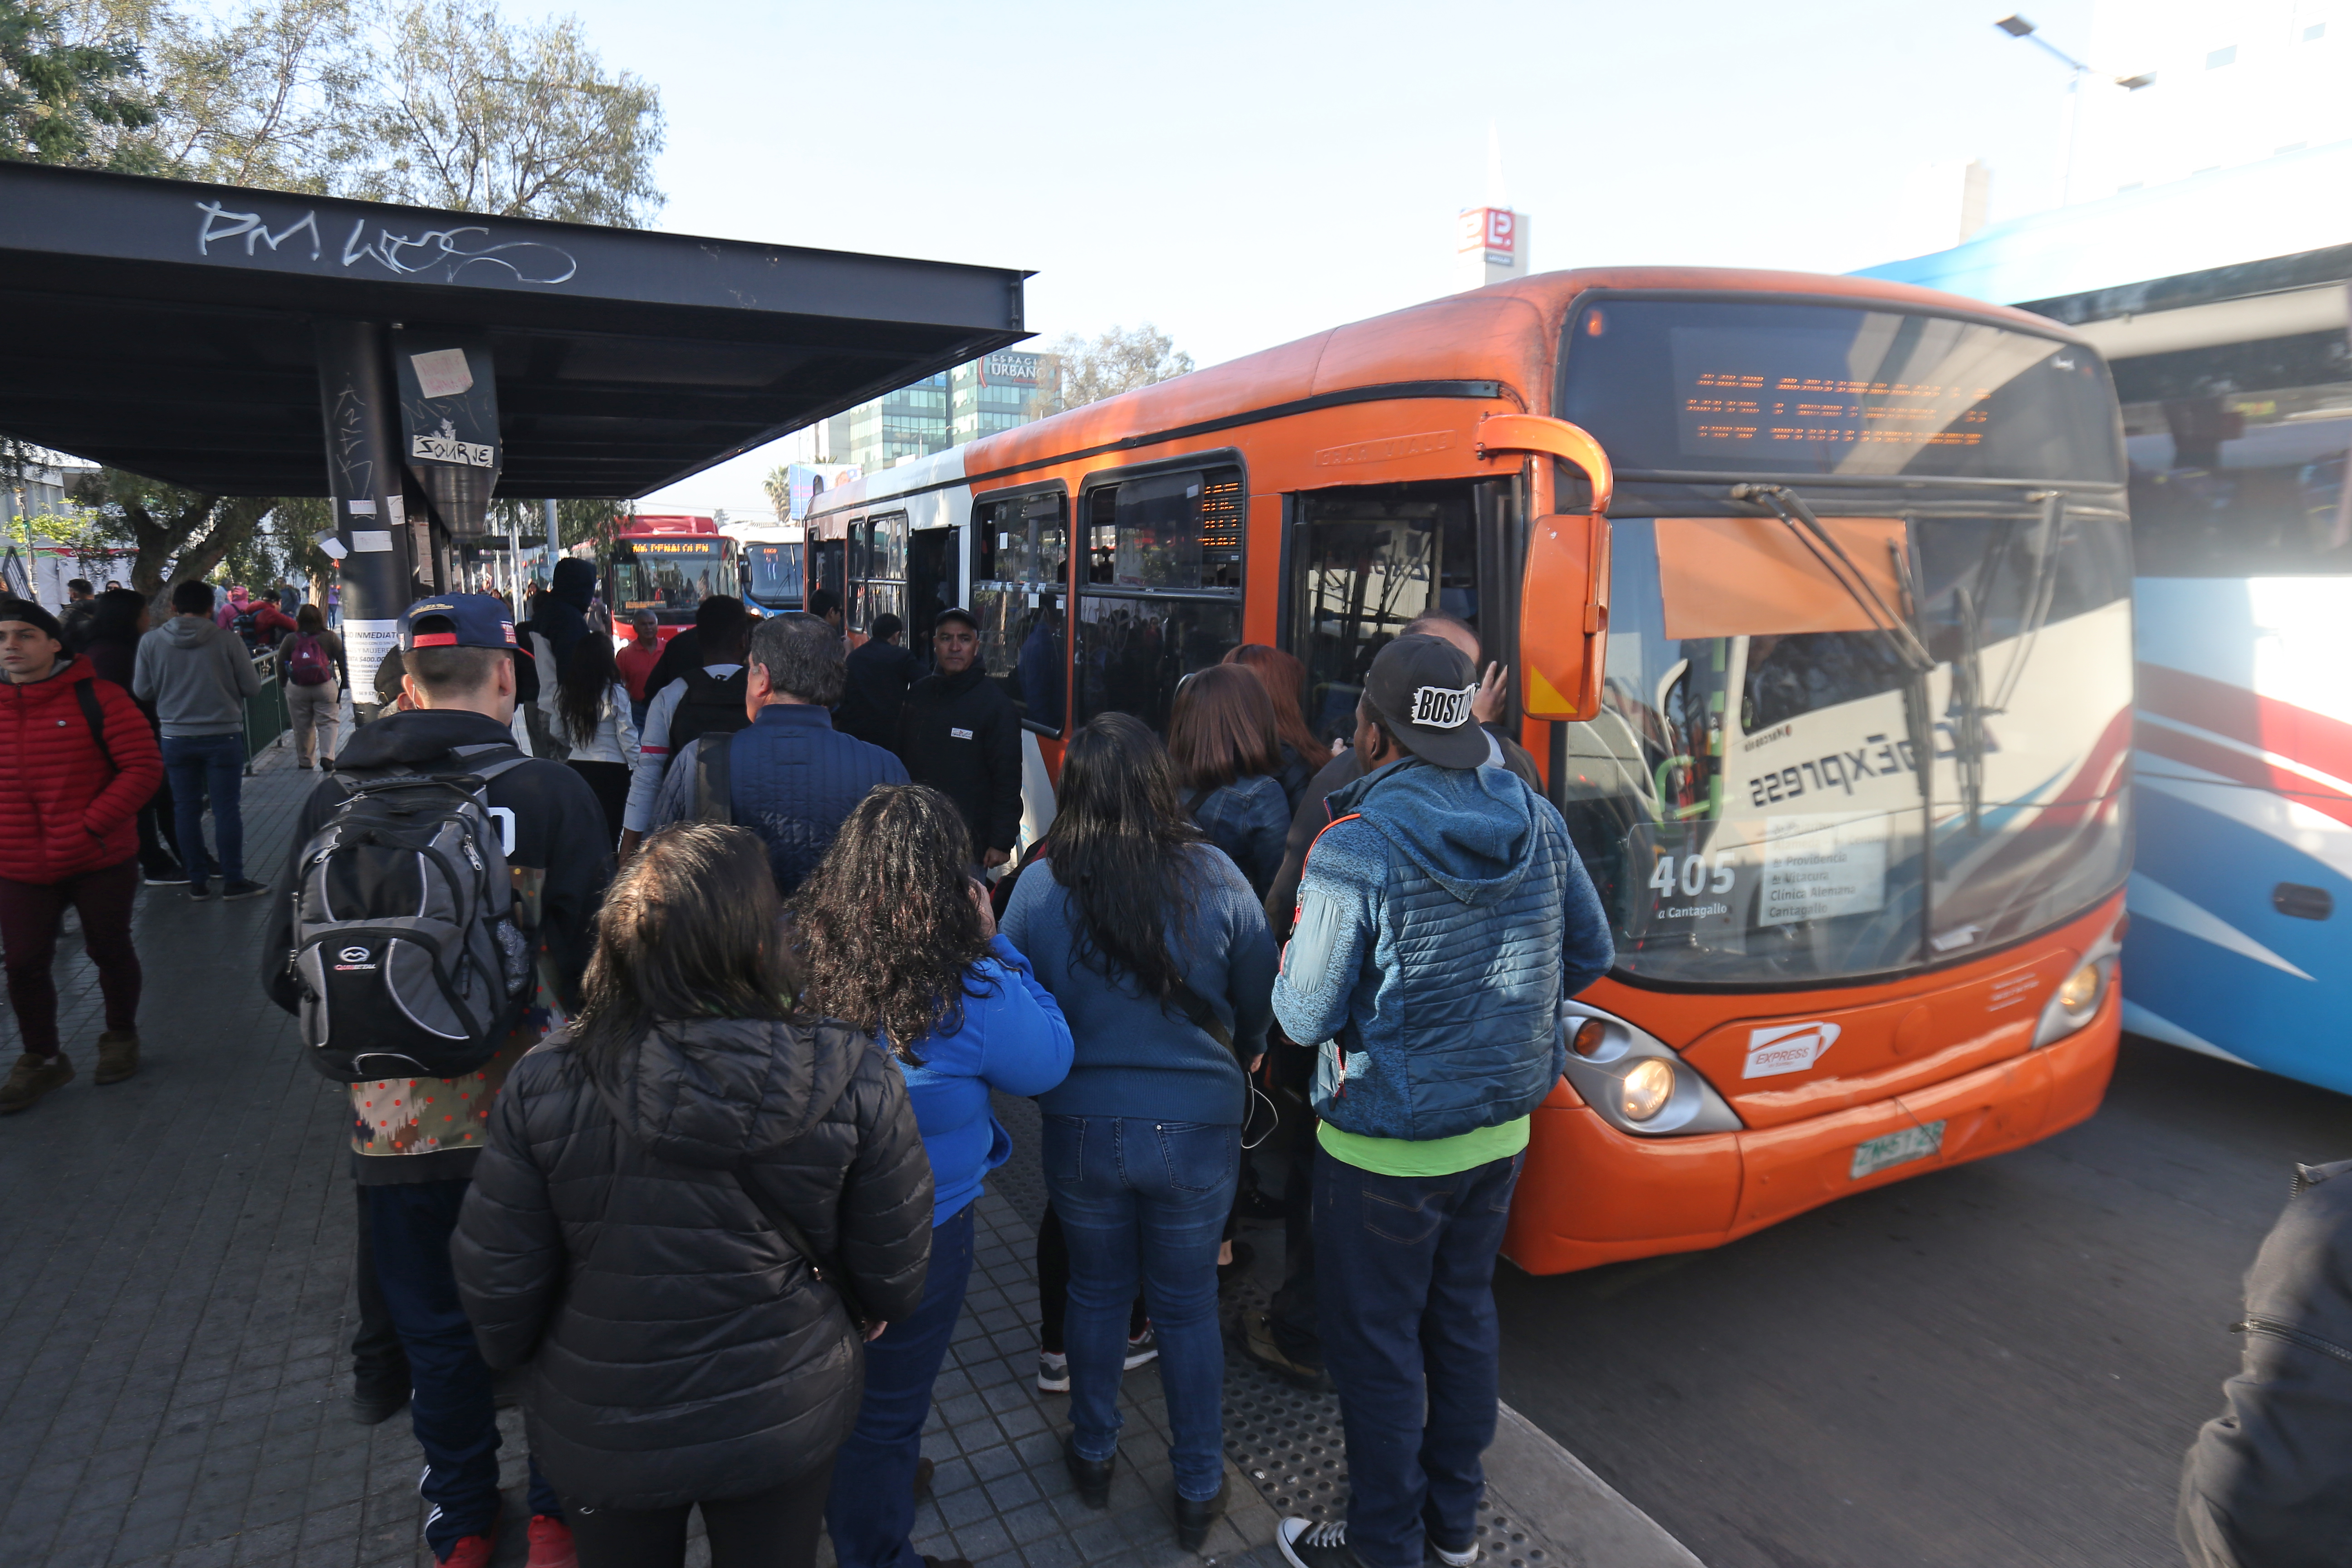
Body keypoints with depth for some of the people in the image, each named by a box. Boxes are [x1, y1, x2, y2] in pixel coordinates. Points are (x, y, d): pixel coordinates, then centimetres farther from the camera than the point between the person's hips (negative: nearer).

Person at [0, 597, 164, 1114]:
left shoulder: (97, 698, -11)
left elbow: (144, 767, -14)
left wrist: (94, 825, -20)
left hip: (101, 862, -4)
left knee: (109, 951, 13)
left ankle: (121, 1038, 35)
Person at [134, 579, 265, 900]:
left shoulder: (151, 642, -3)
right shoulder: (227, 642, -11)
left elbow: (142, 691, 3)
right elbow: (253, 688, -5)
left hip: (176, 738, 3)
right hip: (222, 737, -2)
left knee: (186, 810, 11)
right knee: (227, 809, 3)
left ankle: (196, 882, 16)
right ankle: (233, 880, 7)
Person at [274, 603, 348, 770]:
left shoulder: (290, 639, 1)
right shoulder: (330, 638, -3)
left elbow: (280, 664, 6)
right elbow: (343, 662, 0)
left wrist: (282, 685, 17)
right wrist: (344, 684, 11)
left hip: (297, 689, 1)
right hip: (326, 687, -1)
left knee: (302, 726, 11)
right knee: (328, 722, 4)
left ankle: (304, 761, 18)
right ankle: (327, 756, -13)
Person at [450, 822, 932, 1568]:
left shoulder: (545, 1085, -23)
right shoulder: (856, 1081, -24)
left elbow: (495, 1277, -11)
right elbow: (894, 1269, -11)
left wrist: (516, 1354, 12)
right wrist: (887, 1305, 12)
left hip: (600, 1435, 1)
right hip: (785, 1423, 0)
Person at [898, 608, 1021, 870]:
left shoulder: (995, 702, -7)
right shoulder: (919, 693, 10)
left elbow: (1008, 779, -8)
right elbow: (900, 758, 17)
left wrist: (1002, 842, -11)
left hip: (969, 839, -5)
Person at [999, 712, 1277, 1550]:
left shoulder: (1040, 888, -13)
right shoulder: (1216, 878, -14)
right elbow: (1259, 1005, -3)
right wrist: (1233, 1067, 18)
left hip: (1081, 1127, 1)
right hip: (1197, 1126, 0)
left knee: (1096, 1291, 24)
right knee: (1188, 1307, 17)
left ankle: (1093, 1457, 43)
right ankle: (1199, 1491, 33)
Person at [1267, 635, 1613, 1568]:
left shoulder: (1356, 849, -24)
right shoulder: (1538, 824, -5)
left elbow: (1305, 1017, -19)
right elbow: (1589, 957, 8)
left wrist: (1292, 959, 0)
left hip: (1389, 1144, -6)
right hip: (1503, 1127, 7)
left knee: (1374, 1344, 12)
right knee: (1462, 1316, 24)